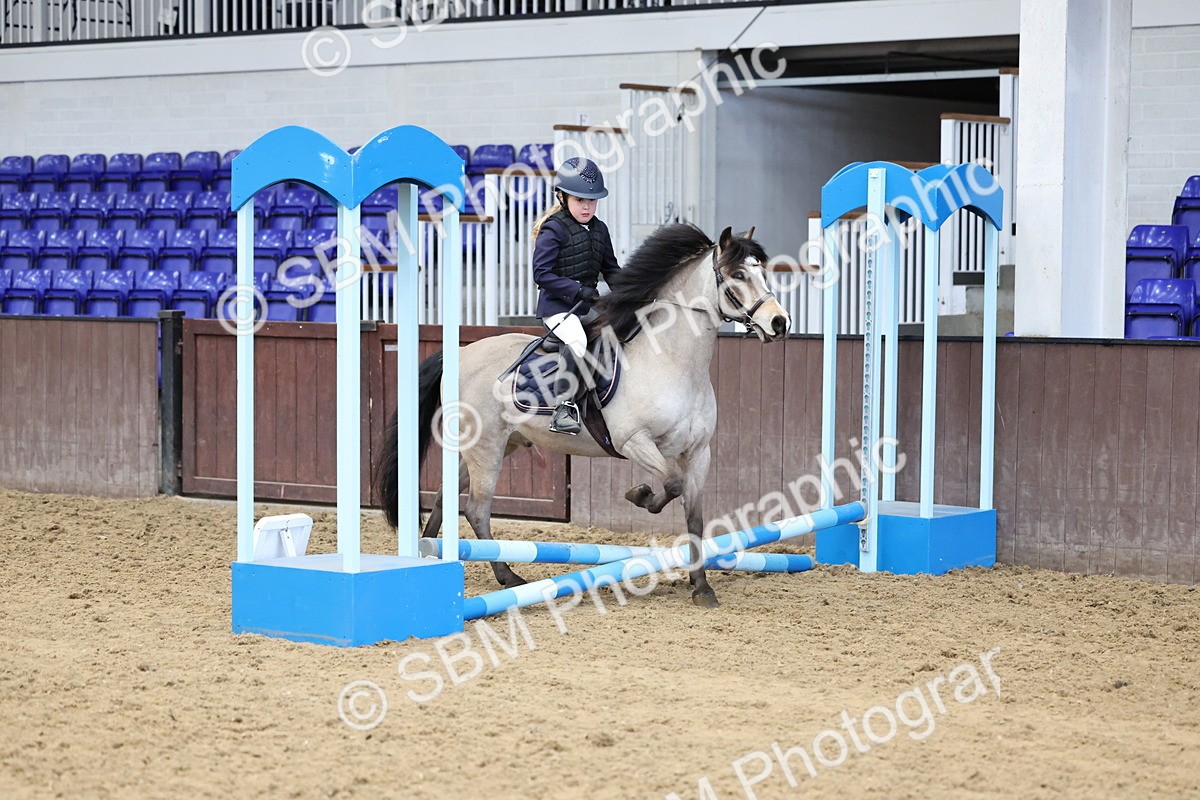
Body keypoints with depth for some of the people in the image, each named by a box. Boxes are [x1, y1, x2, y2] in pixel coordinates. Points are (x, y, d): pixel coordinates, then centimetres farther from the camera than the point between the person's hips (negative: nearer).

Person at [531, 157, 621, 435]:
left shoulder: (599, 230, 13)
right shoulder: (553, 230, -8)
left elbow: (610, 268, 21)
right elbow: (542, 273, -14)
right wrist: (577, 289, -21)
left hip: (588, 307, 8)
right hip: (558, 307, -8)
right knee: (577, 341, -33)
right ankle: (564, 407, -35)